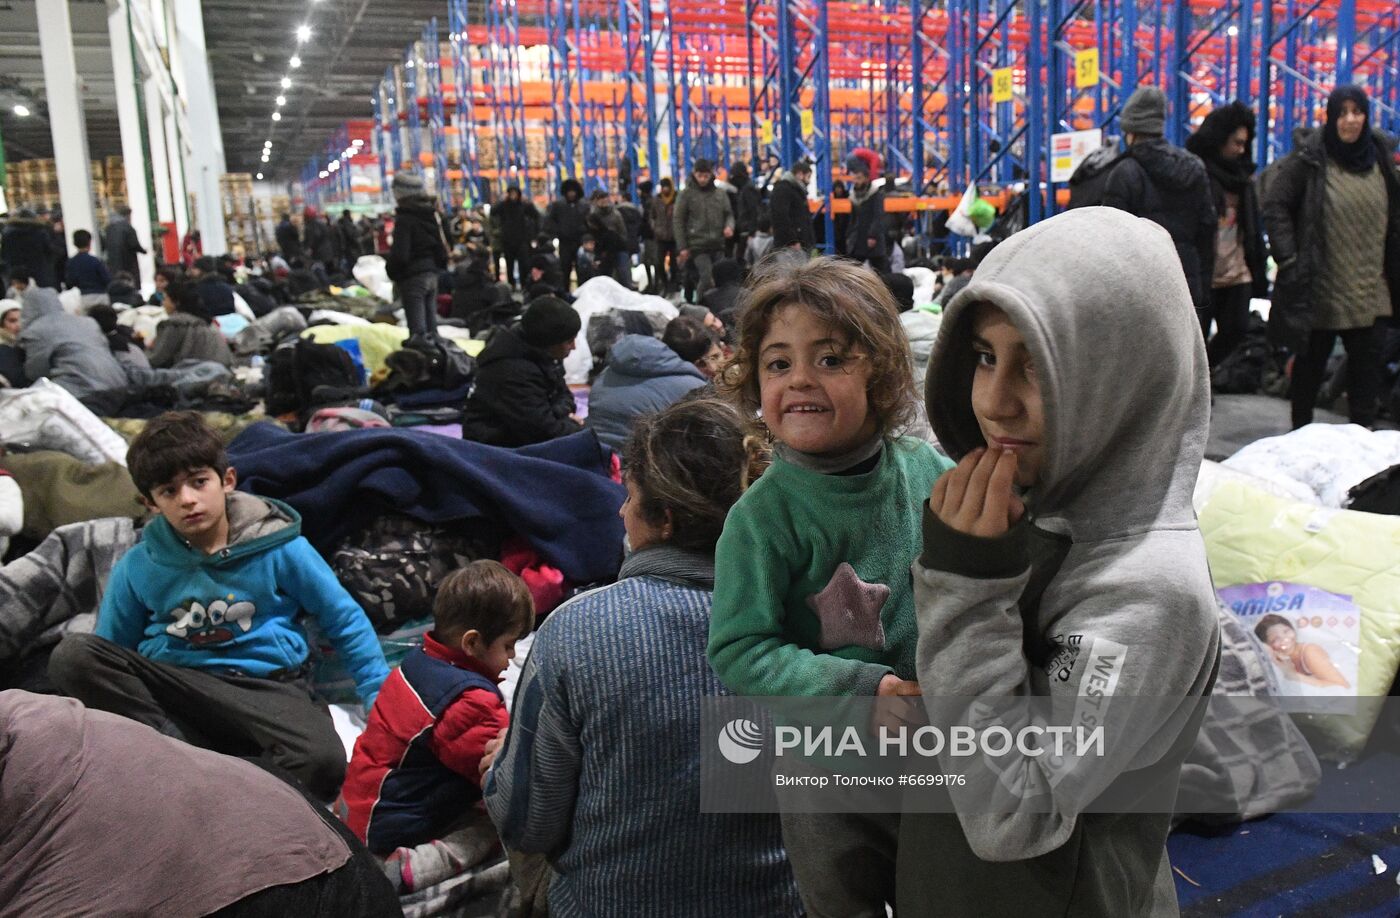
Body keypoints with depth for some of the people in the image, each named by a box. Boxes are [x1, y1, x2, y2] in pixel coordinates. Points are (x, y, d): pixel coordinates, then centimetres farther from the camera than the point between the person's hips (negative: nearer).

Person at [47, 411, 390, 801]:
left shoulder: (280, 548, -2)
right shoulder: (137, 567, 4)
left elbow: (346, 620, 6)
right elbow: (110, 659, 16)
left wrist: (382, 701, 0)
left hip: (268, 686, -2)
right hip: (175, 685, 3)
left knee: (322, 763, -35)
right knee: (72, 653, -23)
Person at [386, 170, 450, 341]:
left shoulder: (404, 219, -15)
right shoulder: (432, 214, 10)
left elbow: (399, 254, -18)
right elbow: (442, 245, 17)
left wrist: (392, 271, -1)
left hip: (412, 277, -8)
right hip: (432, 274, 8)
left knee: (417, 329, -8)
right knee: (431, 325, 13)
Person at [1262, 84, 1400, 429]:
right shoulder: (1310, 157, -7)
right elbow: (1274, 205, -8)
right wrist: (1289, 259, -13)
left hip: (1367, 288, 4)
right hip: (1321, 285, -4)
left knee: (1366, 359, 2)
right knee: (1312, 358, 7)